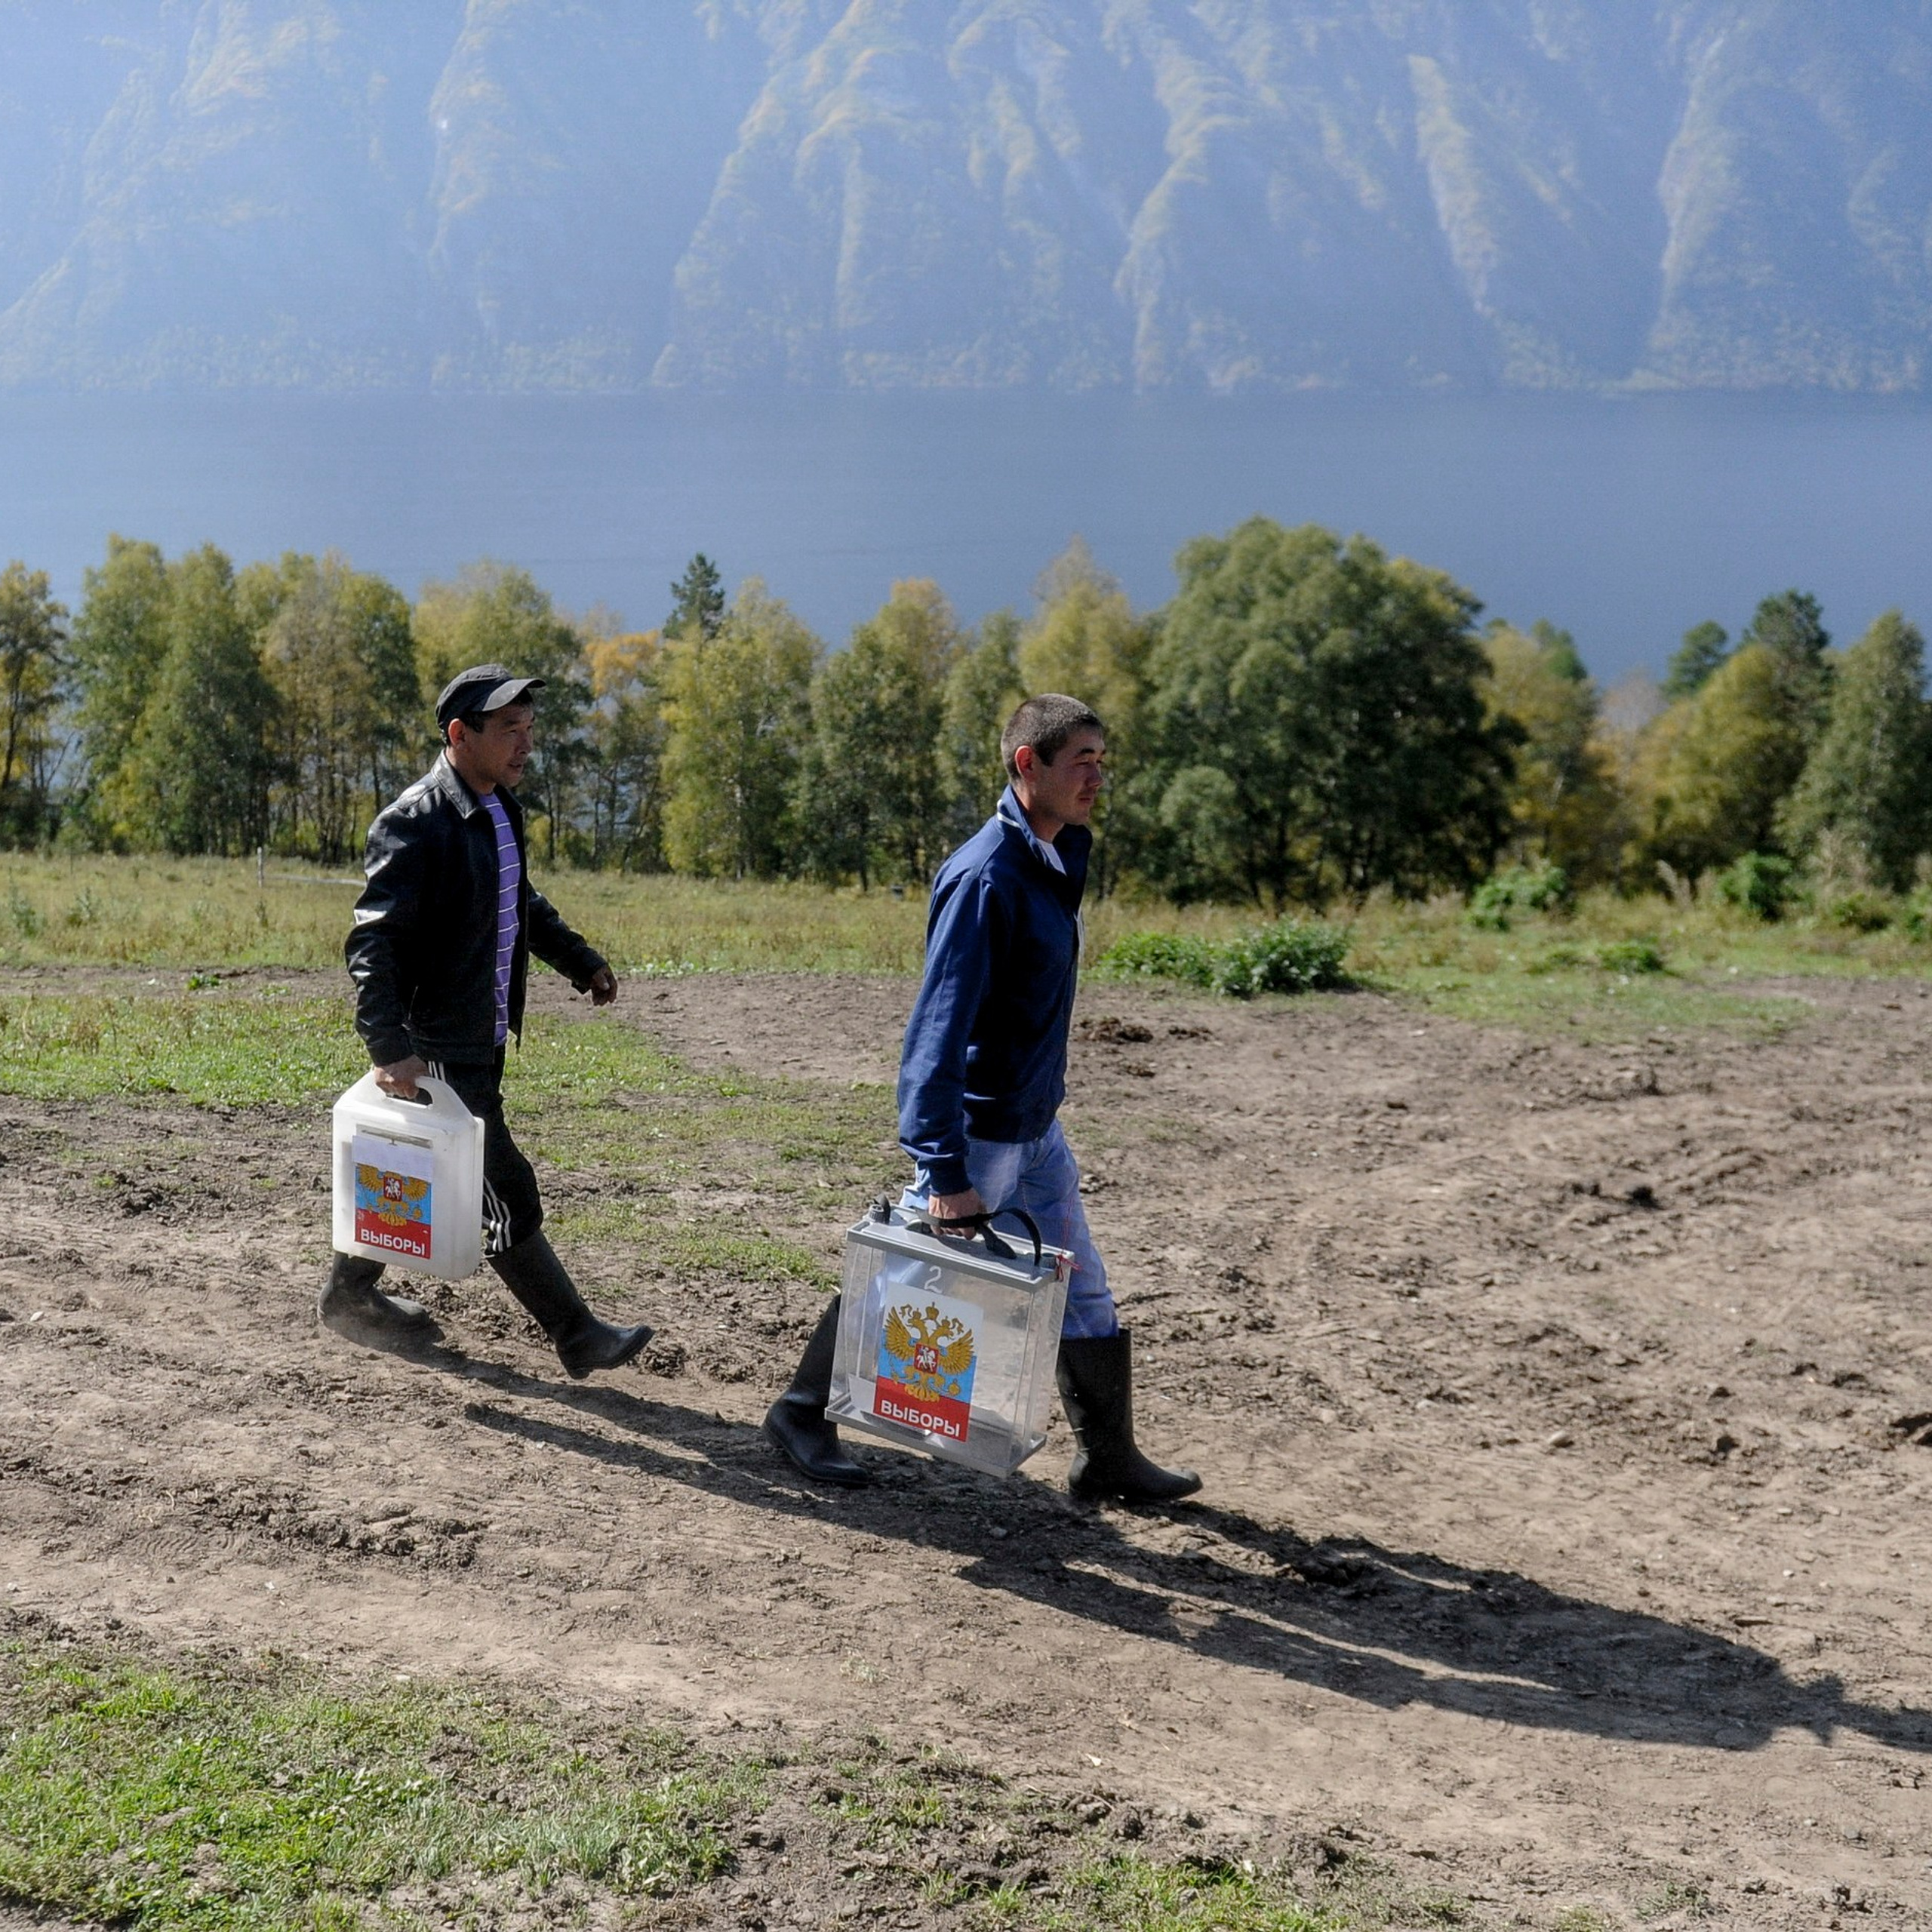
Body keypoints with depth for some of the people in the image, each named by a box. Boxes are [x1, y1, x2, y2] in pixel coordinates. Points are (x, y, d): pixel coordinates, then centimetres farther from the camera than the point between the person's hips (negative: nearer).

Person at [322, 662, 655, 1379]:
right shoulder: (417, 823, -21)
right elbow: (372, 940, -26)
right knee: (506, 1197, -2)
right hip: (437, 1049, -9)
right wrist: (391, 1048, -33)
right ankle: (578, 1338, 7)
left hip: (478, 1038, 9)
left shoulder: (500, 808, 8)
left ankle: (350, 1296, 38)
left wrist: (579, 959, 24)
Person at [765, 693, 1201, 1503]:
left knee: (1084, 1292, 13)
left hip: (1036, 1131, 9)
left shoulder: (1055, 859, 6)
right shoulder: (986, 875, -23)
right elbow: (939, 1025, -27)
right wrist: (943, 1169, -30)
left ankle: (1108, 1457, 24)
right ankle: (800, 1412, 23)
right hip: (978, 1133, -9)